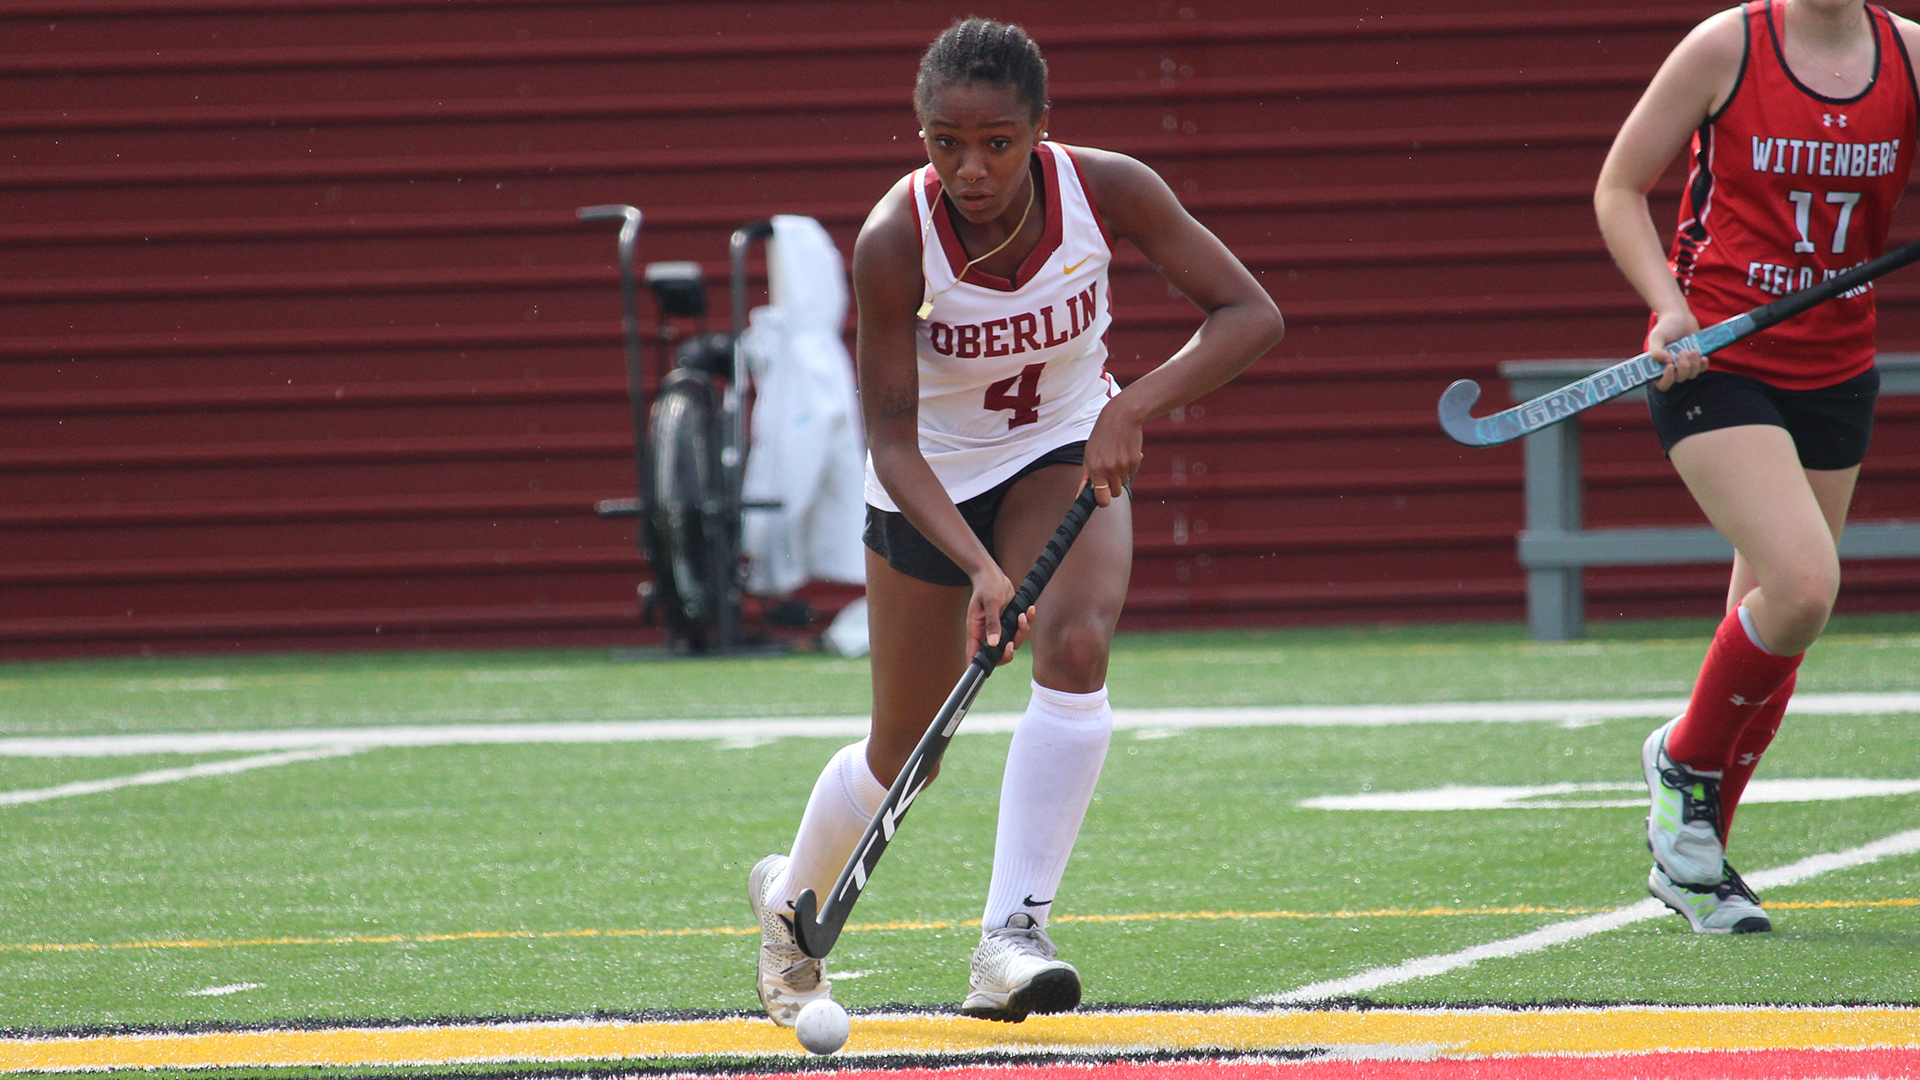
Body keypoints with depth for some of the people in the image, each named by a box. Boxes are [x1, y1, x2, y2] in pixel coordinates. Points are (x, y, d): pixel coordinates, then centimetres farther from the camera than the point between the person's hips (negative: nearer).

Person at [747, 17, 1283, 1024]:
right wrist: (978, 567, -41)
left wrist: (1132, 407, -39)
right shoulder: (895, 241, -29)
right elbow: (890, 439, -27)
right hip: (932, 485, -1)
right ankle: (791, 895, 42)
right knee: (902, 752, 10)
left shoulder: (1104, 190, -24)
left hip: (1067, 453, 1)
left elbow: (1251, 314, -24)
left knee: (1077, 643, -29)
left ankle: (1011, 935, -27)